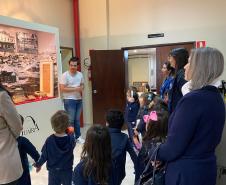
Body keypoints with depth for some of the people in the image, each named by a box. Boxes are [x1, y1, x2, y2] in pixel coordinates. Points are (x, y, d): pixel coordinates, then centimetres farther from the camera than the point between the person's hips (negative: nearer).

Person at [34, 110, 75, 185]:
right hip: (67, 170, 0)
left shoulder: (49, 140, -18)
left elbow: (44, 156, -9)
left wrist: (38, 164, 9)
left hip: (53, 171, 0)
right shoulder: (71, 139, -19)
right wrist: (71, 134, 14)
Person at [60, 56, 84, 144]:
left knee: (77, 119, 14)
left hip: (79, 99, 6)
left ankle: (78, 136, 26)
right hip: (69, 100, -5)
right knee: (70, 120, 0)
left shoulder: (80, 74, 6)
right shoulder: (65, 75, -12)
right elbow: (62, 89, -16)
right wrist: (75, 89, -19)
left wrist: (81, 88, -8)